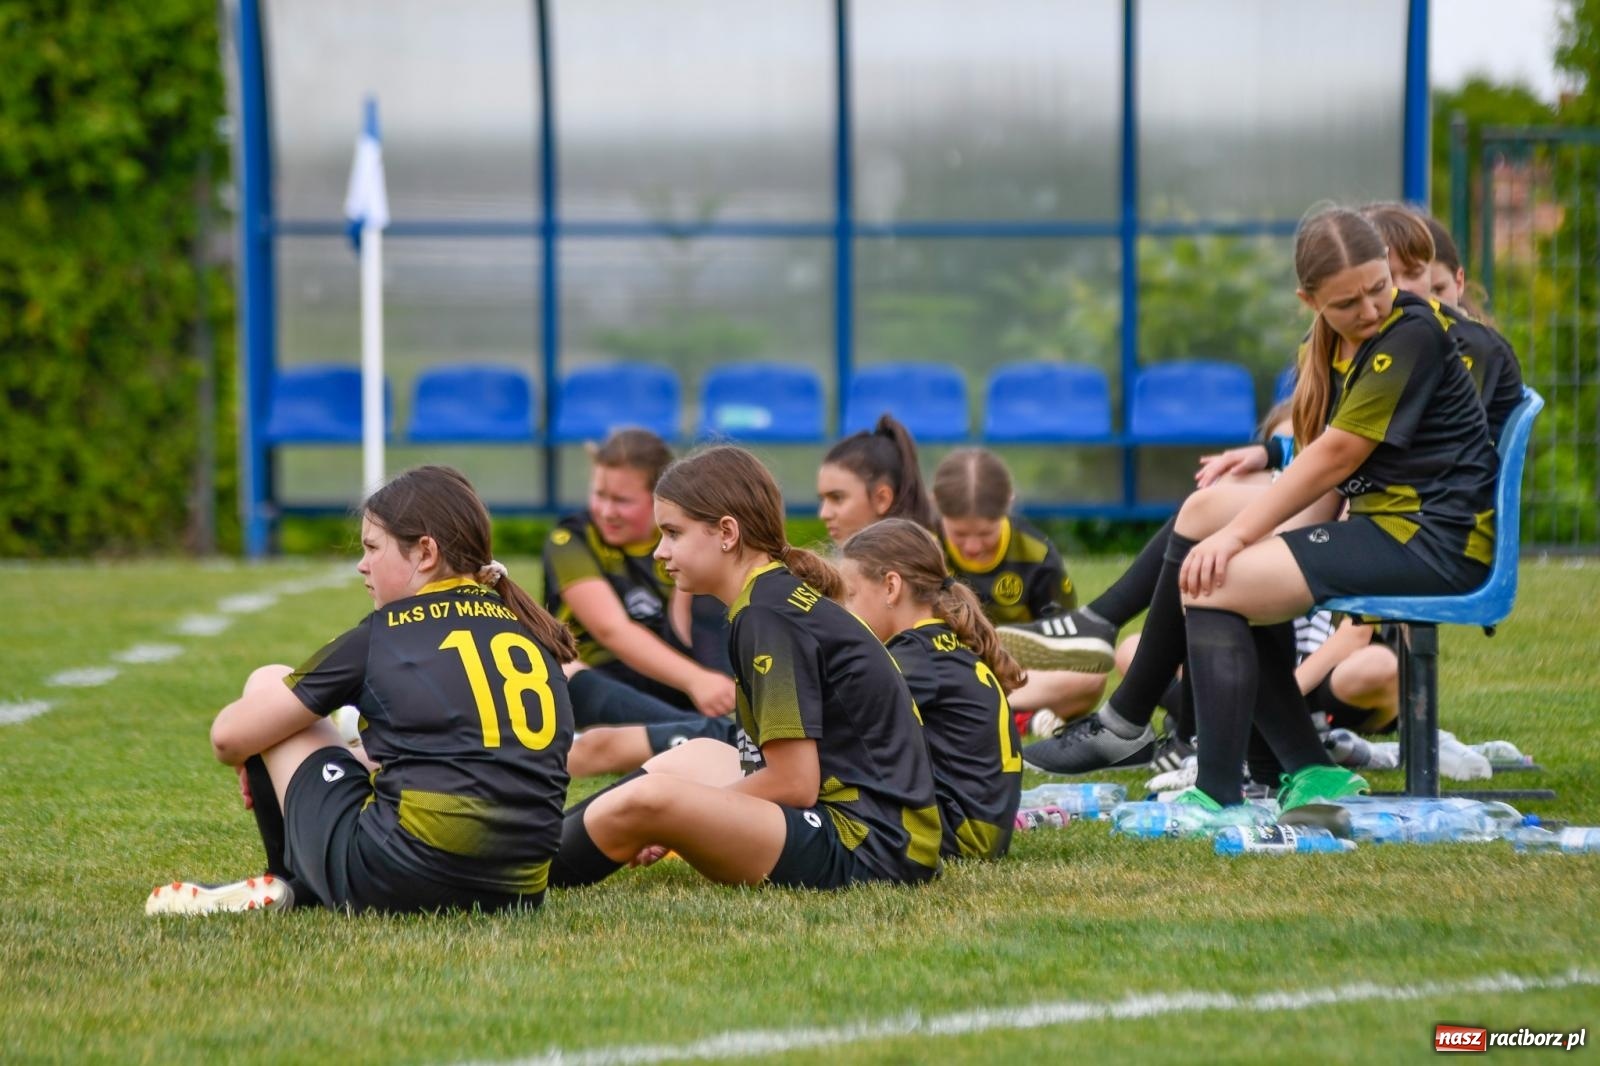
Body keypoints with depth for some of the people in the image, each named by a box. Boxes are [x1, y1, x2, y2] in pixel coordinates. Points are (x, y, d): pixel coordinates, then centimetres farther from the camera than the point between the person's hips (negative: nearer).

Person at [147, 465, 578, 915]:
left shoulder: (384, 635, 0)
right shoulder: (532, 633, 13)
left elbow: (229, 737, 7)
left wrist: (260, 762, 31)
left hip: (398, 883, -6)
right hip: (522, 889, 6)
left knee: (269, 684, 17)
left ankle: (288, 881, 24)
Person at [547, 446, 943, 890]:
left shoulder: (769, 616, -13)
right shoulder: (784, 596, 15)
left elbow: (794, 784, -16)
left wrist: (683, 816, -4)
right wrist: (681, 818, 11)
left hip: (870, 848, -11)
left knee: (645, 802, -23)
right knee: (693, 758, 27)